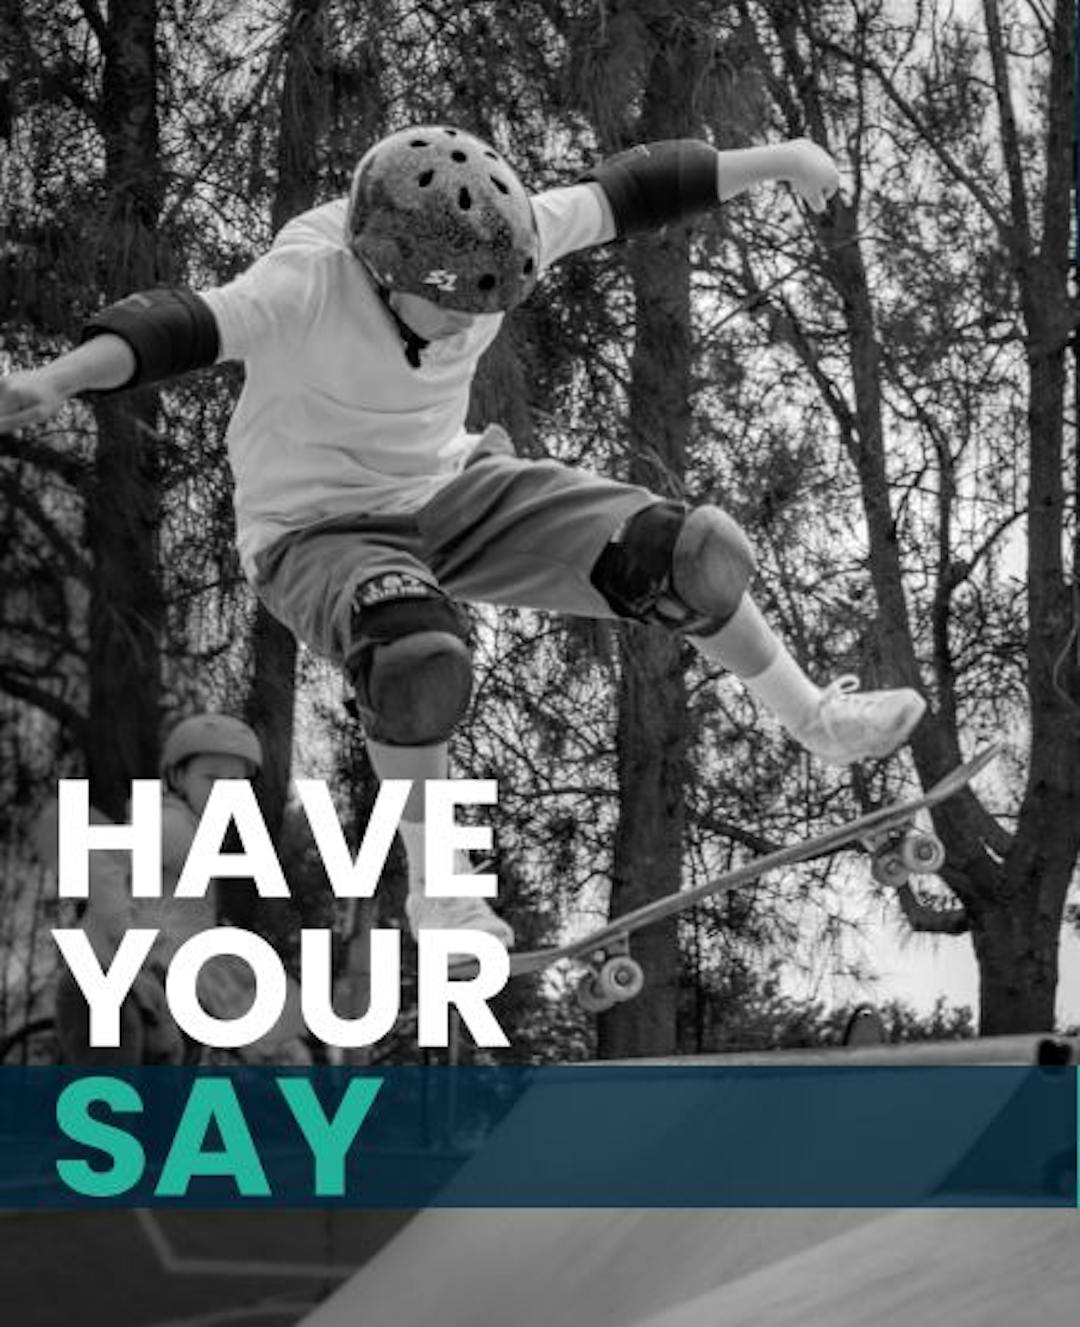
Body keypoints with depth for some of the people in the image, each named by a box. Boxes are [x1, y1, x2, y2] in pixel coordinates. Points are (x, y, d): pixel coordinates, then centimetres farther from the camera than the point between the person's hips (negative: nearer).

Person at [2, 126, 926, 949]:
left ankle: (817, 720, 24)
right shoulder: (311, 280, -31)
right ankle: (433, 889, -16)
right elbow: (183, 326, -47)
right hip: (321, 530, -5)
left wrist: (773, 160, 7)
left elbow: (625, 194, -3)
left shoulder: (484, 244, -16)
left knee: (687, 553, -4)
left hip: (454, 489, 6)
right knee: (422, 657, -39)